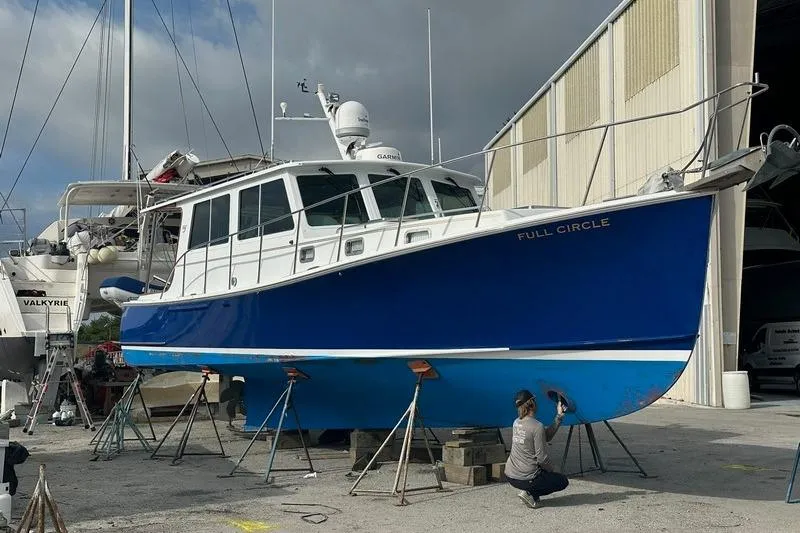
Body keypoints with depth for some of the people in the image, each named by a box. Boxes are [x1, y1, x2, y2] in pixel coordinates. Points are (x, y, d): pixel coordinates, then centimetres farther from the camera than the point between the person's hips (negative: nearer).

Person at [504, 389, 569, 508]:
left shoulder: (517, 423, 6)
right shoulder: (537, 426, -18)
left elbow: (546, 436, 11)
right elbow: (542, 458, -16)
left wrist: (559, 416, 12)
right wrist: (552, 471, 4)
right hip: (525, 479, -7)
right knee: (563, 481, 16)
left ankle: (530, 491, 12)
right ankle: (530, 493, -2)